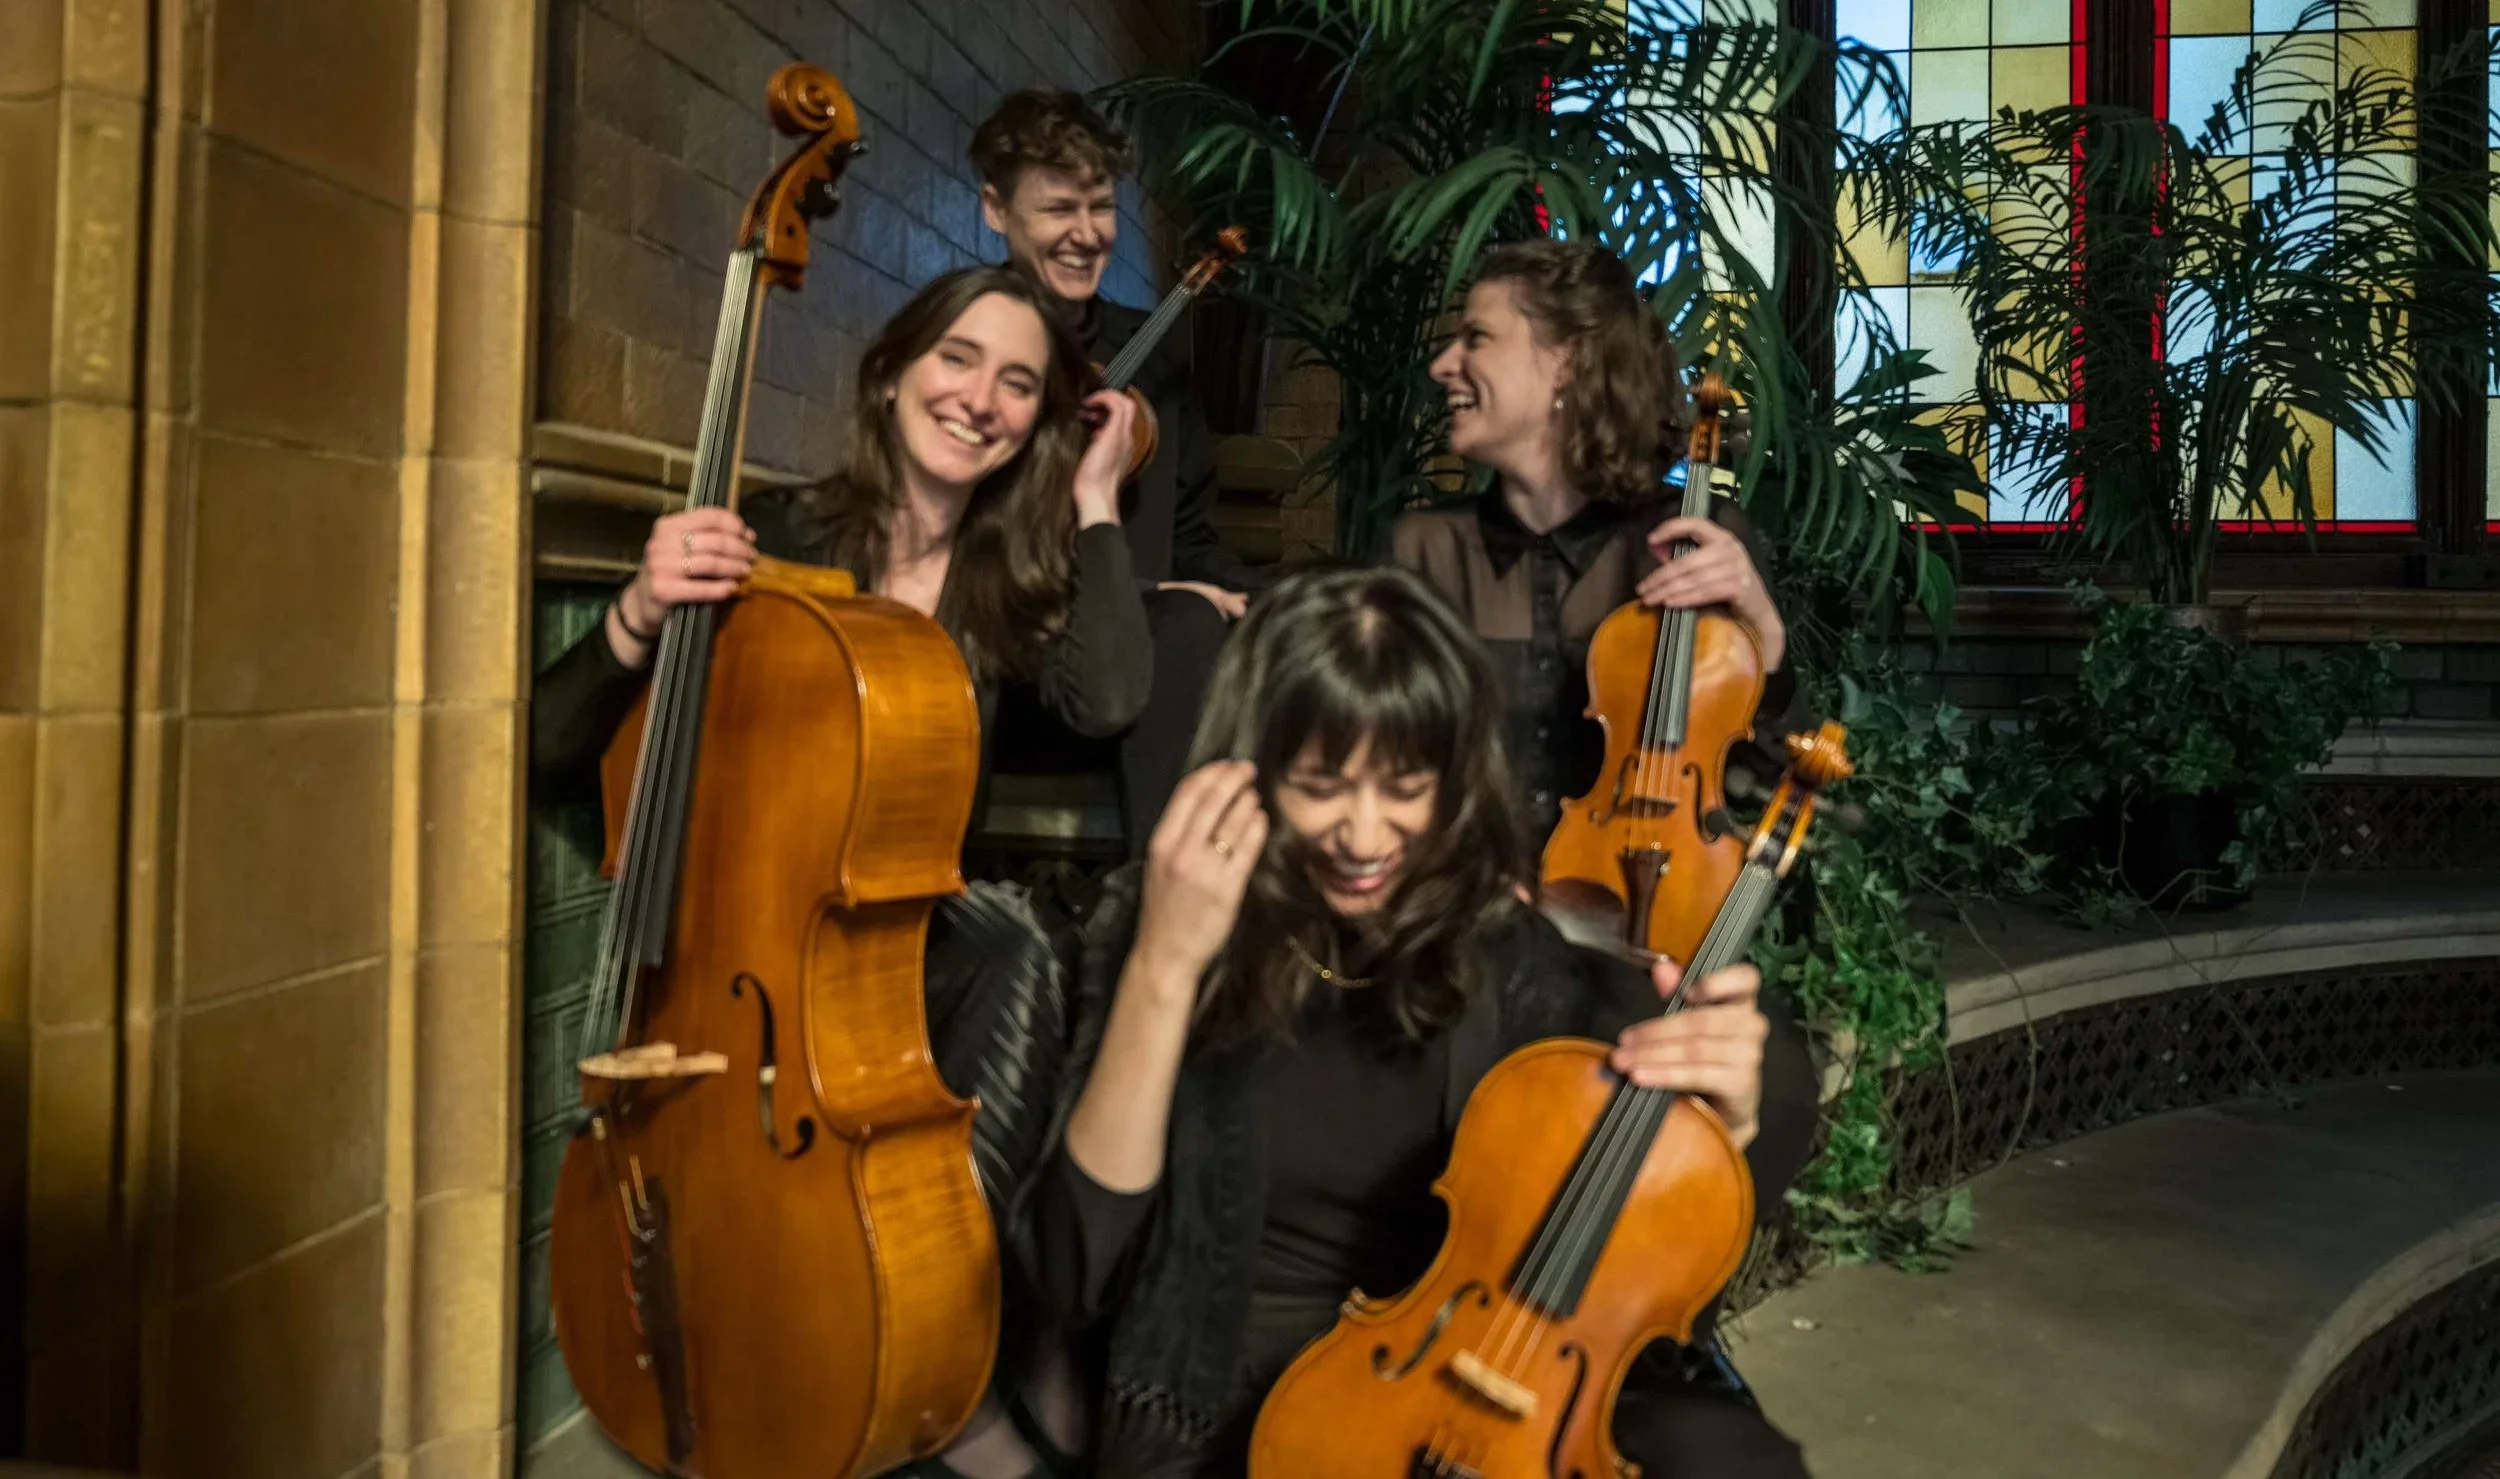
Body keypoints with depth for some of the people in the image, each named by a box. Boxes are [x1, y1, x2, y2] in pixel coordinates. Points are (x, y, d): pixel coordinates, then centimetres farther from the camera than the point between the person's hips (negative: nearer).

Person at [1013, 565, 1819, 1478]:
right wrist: (1164, 970, -26)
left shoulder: (1511, 934, -6)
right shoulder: (1155, 926, -9)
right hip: (1241, 1385, -1)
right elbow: (1075, 1277, -16)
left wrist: (1729, 1110, -25)